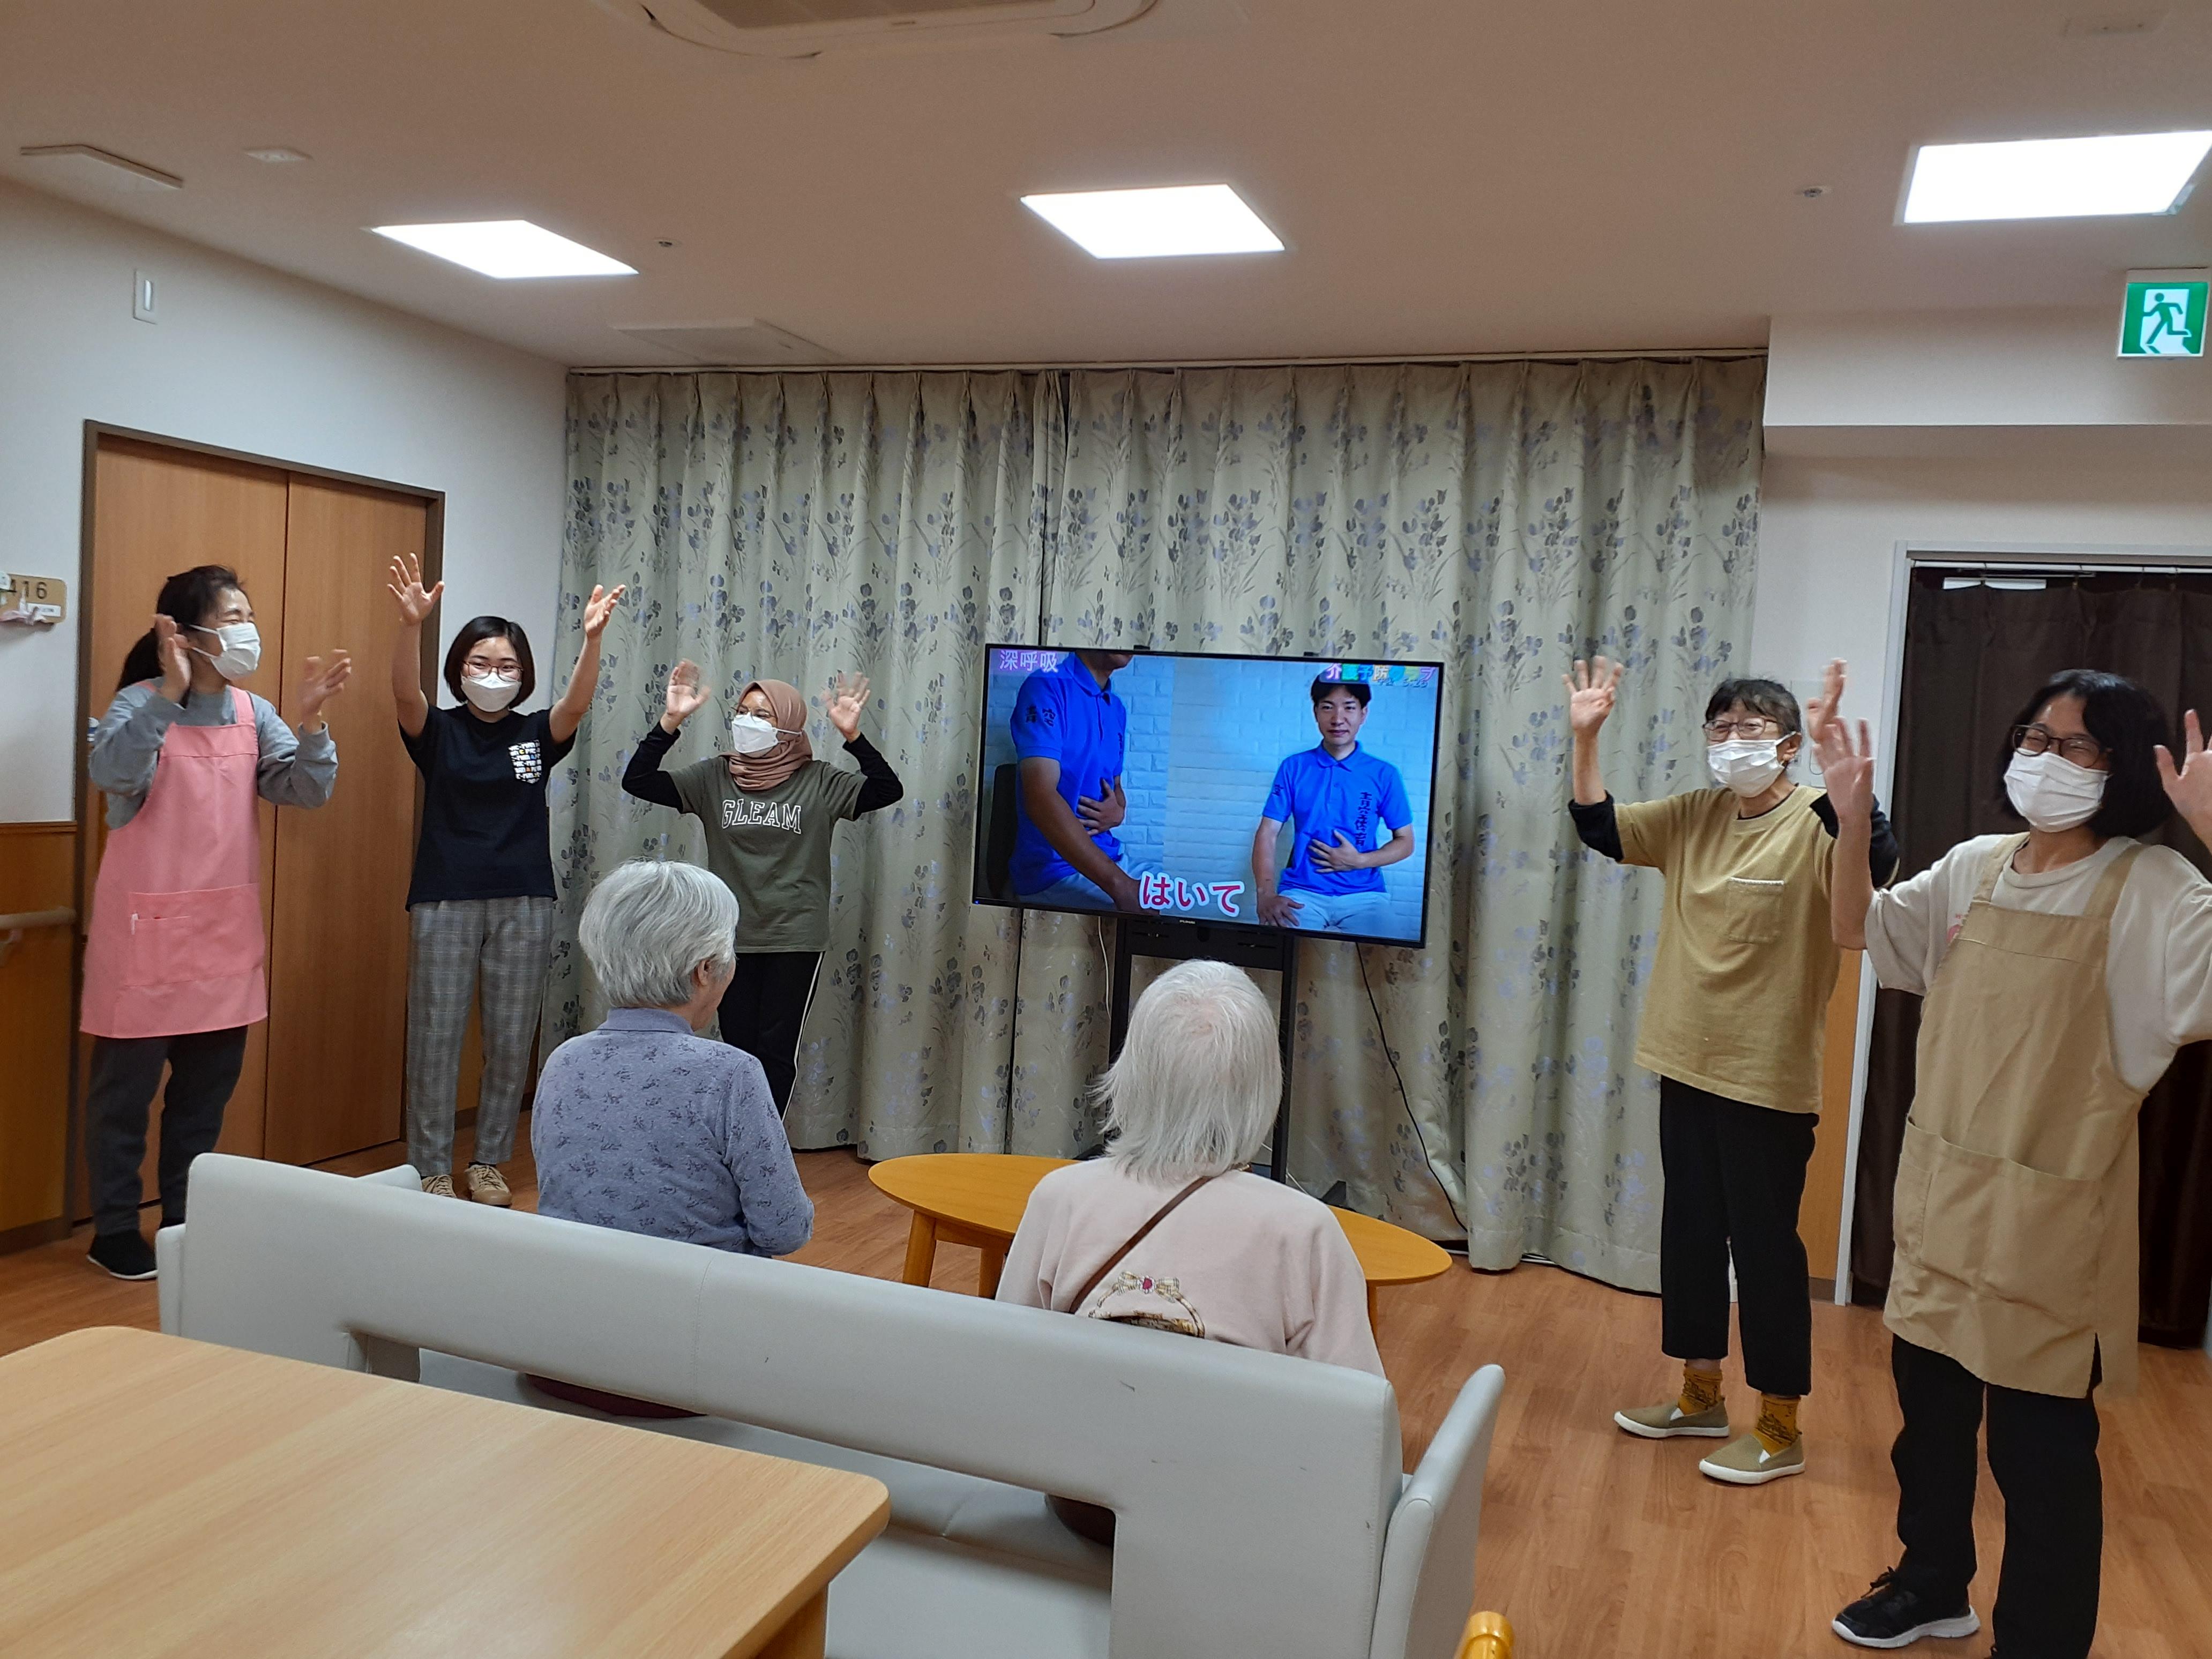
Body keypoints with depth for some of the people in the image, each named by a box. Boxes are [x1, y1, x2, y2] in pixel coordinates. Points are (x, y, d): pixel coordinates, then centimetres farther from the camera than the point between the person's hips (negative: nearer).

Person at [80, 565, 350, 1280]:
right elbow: (111, 773, -29)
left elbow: (306, 790, -2)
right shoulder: (142, 703, -11)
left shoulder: (254, 713, 5)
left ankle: (187, 1221, 28)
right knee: (127, 1084, 5)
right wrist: (169, 692, -38)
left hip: (227, 927, 6)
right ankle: (114, 1229, 19)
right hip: (146, 925, -6)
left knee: (210, 1085, 14)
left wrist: (310, 721, -17)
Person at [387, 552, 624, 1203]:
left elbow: (578, 702, -14)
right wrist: (411, 624, -38)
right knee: (436, 1036, 2)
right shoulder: (438, 732, 1)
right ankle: (432, 1169, 14)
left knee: (511, 1041, 8)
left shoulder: (537, 735, 5)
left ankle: (489, 1162, 22)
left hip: (525, 904, 2)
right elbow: (405, 692, -19)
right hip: (445, 902, -2)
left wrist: (592, 637, -32)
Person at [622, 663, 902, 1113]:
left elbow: (887, 791, -15)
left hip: (795, 941, -2)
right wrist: (671, 722, -18)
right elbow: (637, 780, -6)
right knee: (738, 1048, 11)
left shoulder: (819, 782, -4)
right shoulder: (714, 777, 2)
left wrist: (851, 736, -28)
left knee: (776, 1051, 5)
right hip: (731, 938, 2)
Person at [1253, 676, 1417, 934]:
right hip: (1302, 892, 0)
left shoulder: (1384, 774, 5)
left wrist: (1358, 861, -8)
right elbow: (1268, 834, 2)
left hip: (1364, 894, 0)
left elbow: (1405, 842, 11)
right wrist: (1266, 895, -15)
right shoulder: (1293, 768, 6)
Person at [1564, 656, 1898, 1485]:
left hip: (1770, 1080, -7)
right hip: (1688, 1065, 7)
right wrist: (1585, 737, -3)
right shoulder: (1694, 817, 5)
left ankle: (1779, 1427, 20)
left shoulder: (1814, 822, -13)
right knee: (1690, 1231, 16)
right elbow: (1599, 826, 8)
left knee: (1765, 1246, 4)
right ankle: (1700, 1393, 33)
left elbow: (1873, 857, -33)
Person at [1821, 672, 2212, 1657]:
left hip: (2050, 1212, -6)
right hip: (1942, 1190, 6)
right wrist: (1853, 823, -2)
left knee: (2041, 1448, 4)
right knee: (1928, 1408, 22)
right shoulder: (1976, 867, 5)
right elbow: (1857, 931, 13)